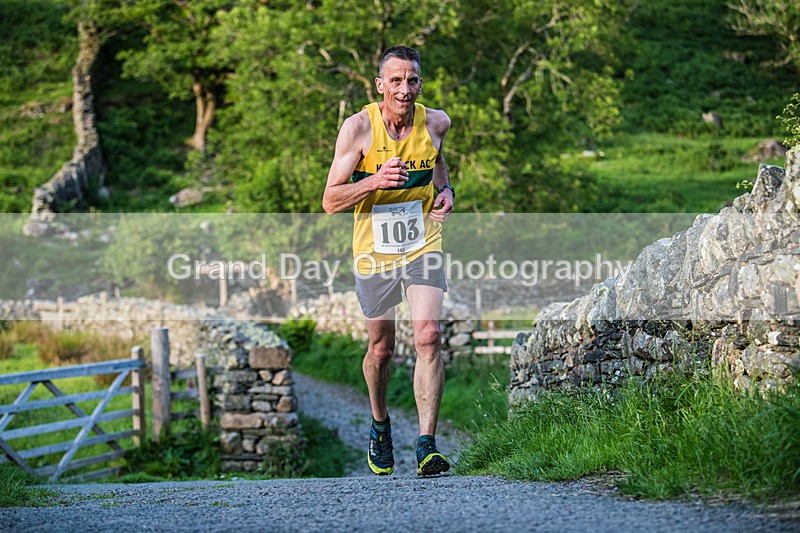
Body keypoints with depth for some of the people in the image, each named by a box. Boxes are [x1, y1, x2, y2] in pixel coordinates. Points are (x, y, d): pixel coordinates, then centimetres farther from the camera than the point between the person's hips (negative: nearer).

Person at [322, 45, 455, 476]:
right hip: (373, 252, -1)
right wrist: (375, 181, -31)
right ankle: (380, 426, 41)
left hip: (423, 247, 1)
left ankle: (426, 446, -20)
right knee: (380, 349, 13)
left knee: (427, 338, -18)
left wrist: (445, 189, 0)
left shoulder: (436, 122, -5)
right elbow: (330, 201, -15)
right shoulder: (358, 127, -14)